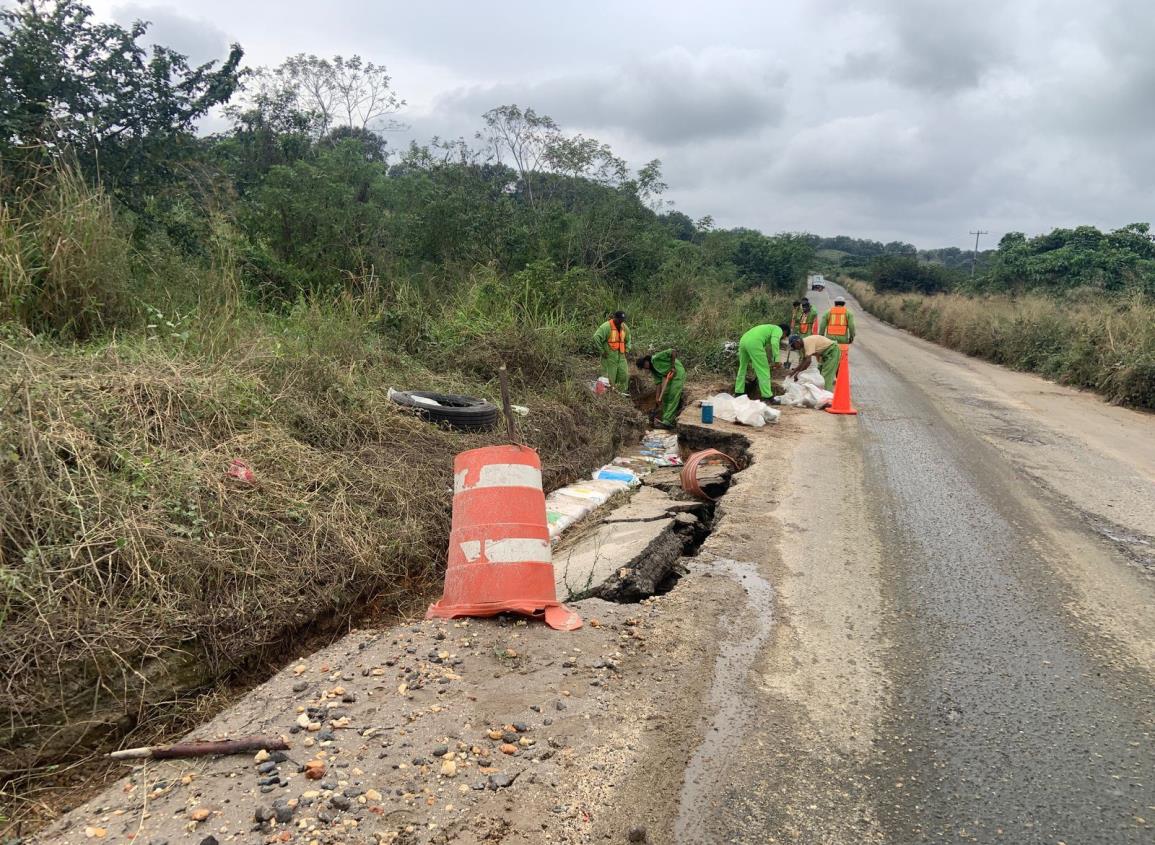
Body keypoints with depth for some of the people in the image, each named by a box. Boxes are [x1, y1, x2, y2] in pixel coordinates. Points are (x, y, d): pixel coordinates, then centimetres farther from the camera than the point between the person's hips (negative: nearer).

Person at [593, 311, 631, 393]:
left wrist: (627, 350, 13)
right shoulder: (606, 326, -16)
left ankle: (623, 392, 18)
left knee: (624, 375, 6)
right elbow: (596, 337, -22)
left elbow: (628, 340, 25)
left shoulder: (624, 327, 8)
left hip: (621, 356, 6)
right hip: (609, 357, -6)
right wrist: (602, 351, -17)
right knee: (610, 377, -3)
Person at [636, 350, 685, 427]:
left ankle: (667, 420, -14)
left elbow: (673, 352, -24)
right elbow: (659, 382, 3)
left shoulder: (656, 358, -19)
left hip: (677, 373, -9)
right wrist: (658, 397, -3)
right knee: (665, 396, 11)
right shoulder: (652, 369, 6)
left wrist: (673, 367, -21)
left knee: (673, 397, -11)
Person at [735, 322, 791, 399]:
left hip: (743, 341, 8)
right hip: (754, 344, -8)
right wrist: (776, 360, -11)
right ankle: (767, 396, -1)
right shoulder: (778, 330, 12)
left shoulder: (768, 328, 38)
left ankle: (739, 392, 30)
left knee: (743, 367, 24)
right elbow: (774, 343, -9)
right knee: (763, 370, -1)